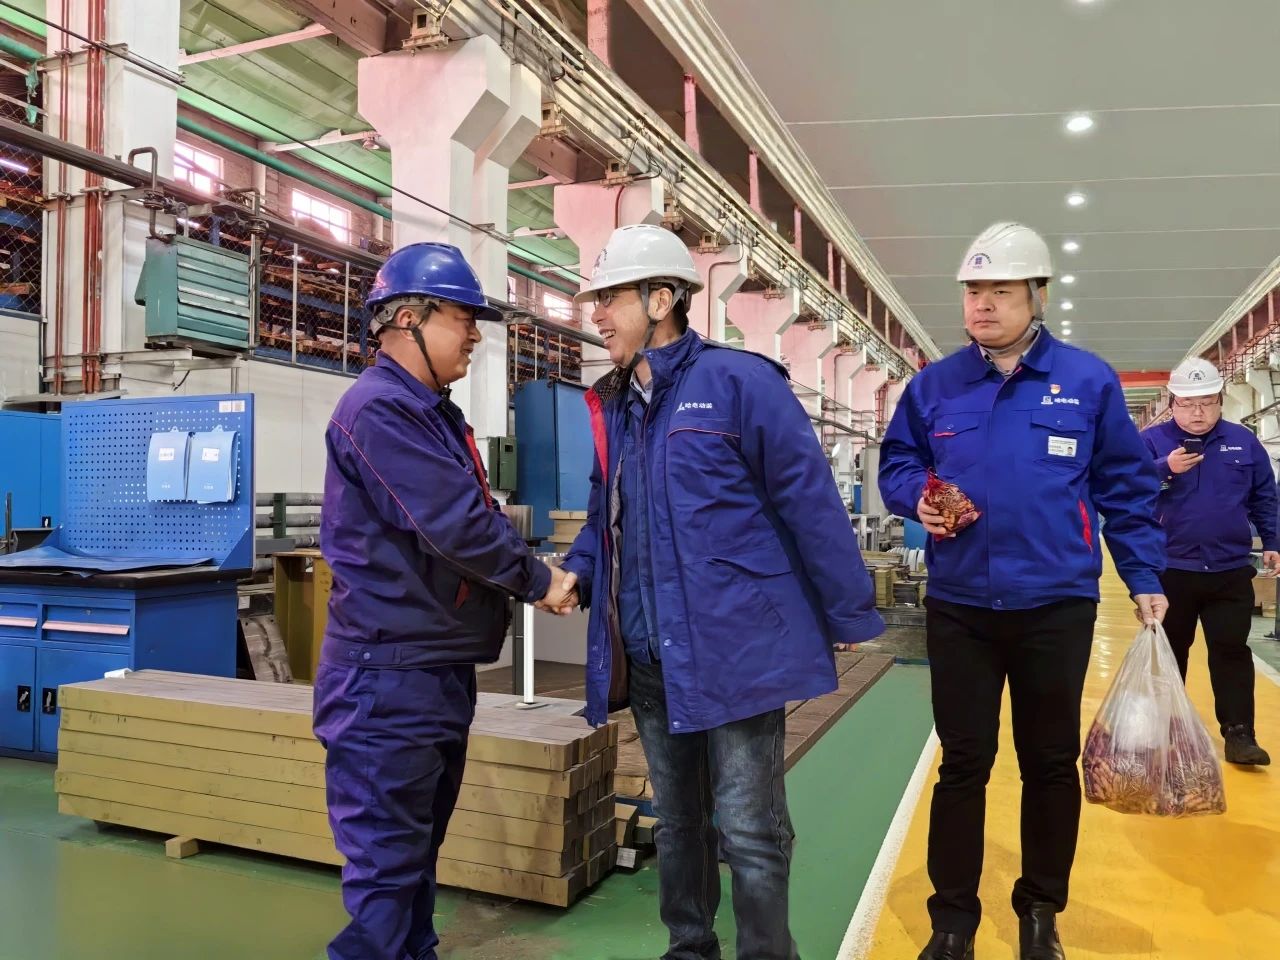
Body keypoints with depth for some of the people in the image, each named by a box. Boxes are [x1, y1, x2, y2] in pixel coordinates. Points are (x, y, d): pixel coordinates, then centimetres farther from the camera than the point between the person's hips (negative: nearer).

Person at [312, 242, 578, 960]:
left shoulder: (434, 413, 15)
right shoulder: (380, 409, -17)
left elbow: (478, 517, 15)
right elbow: (455, 524, -23)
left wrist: (536, 573, 0)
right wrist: (537, 581, -10)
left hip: (440, 670, 10)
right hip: (390, 676, -10)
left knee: (418, 853, 21)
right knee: (387, 863, 0)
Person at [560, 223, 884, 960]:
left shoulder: (738, 381, -11)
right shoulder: (613, 405, 10)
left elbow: (810, 501, -11)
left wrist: (849, 613, -9)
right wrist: (579, 573, 0)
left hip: (734, 644, -7)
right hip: (649, 654, 7)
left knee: (749, 829, 6)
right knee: (677, 819, 21)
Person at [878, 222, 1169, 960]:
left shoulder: (1089, 380, 0)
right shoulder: (934, 385, 4)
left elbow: (1126, 488, 4)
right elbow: (896, 462, 12)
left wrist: (1145, 579, 4)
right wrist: (916, 496, -10)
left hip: (1057, 606, 0)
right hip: (959, 607, 1)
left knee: (1051, 762, 13)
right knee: (964, 764, 9)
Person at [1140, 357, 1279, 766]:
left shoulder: (1243, 441, 5)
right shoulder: (1152, 439, -4)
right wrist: (1165, 468, -29)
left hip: (1230, 571, 2)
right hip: (1169, 571, -1)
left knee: (1231, 650, 2)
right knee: (1169, 651, 11)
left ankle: (1239, 734, 7)